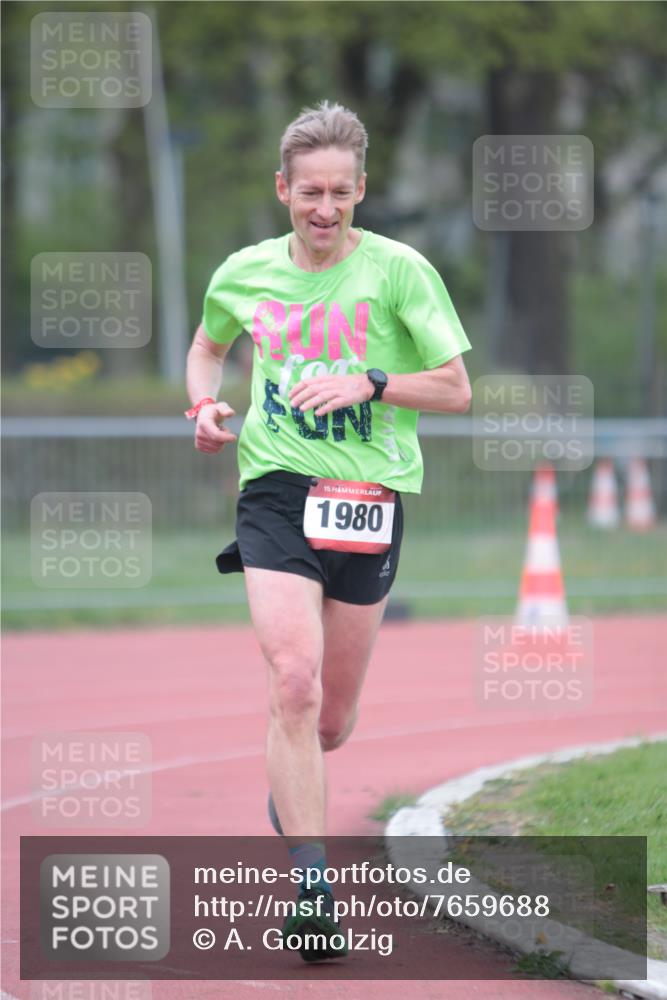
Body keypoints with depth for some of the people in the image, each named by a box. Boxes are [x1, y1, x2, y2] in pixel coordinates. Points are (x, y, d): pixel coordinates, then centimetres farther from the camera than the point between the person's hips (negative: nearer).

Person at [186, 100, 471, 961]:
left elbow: (455, 389, 0)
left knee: (332, 716, 9)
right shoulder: (243, 275, 6)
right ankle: (311, 886, -19)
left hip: (371, 493, 0)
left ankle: (290, 782, 46)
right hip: (276, 488, 0)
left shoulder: (397, 270, -3)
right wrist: (207, 404, 6)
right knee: (294, 681, -19)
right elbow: (207, 346, 27)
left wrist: (368, 384, -16)